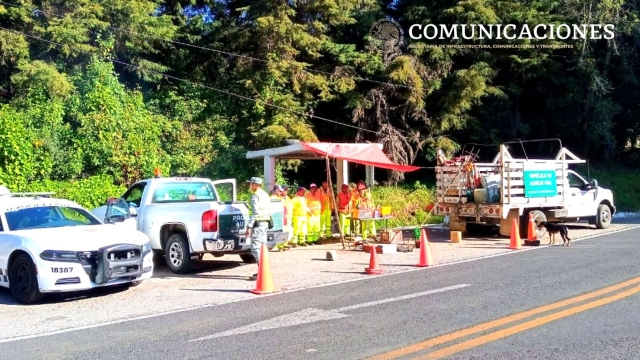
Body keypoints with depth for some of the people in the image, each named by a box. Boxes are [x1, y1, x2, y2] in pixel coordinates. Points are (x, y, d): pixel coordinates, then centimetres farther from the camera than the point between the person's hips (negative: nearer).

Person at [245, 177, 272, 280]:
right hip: (265, 223, 10)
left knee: (255, 248, -9)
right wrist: (267, 220, 20)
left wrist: (249, 227, -20)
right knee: (262, 247, 15)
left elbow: (255, 213, -19)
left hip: (258, 224, -10)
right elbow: (269, 210, 19)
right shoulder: (266, 195, 17)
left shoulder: (255, 196, -12)